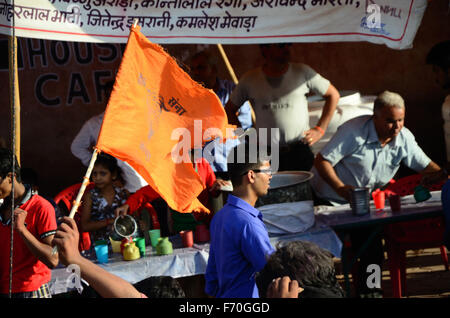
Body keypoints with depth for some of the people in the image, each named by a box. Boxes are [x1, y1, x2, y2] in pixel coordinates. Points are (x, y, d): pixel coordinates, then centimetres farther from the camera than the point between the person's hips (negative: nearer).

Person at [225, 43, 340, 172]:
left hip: (300, 153, 0)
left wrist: (319, 130, 6)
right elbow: (229, 109, 18)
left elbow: (333, 95, 12)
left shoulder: (302, 72, 4)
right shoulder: (250, 79, 6)